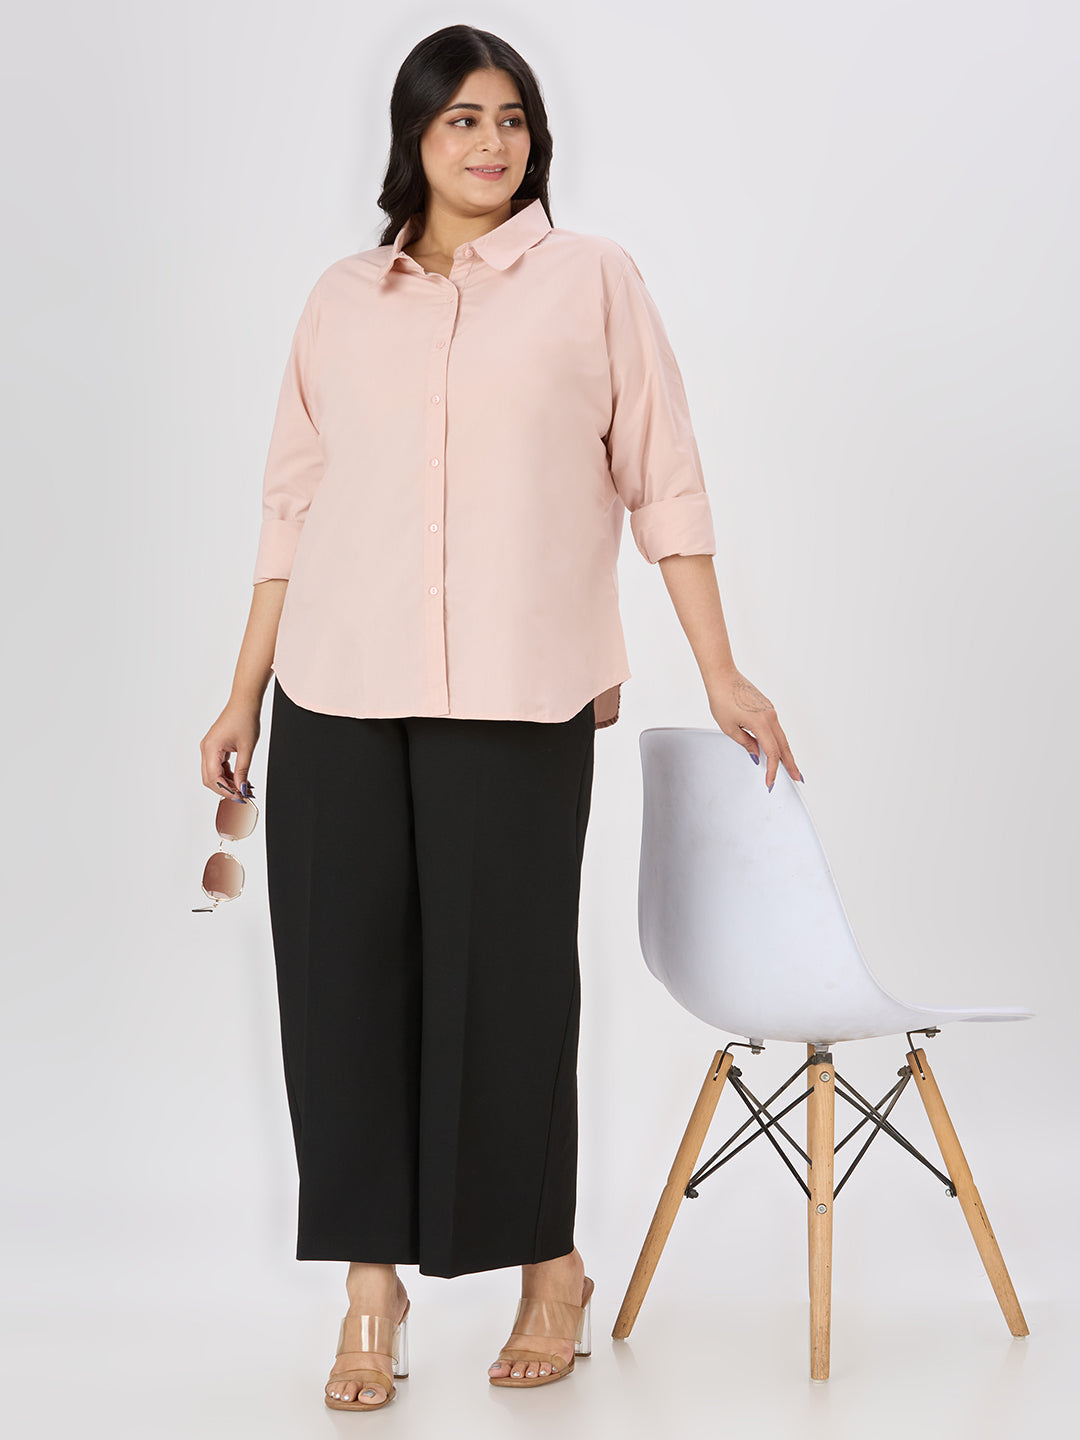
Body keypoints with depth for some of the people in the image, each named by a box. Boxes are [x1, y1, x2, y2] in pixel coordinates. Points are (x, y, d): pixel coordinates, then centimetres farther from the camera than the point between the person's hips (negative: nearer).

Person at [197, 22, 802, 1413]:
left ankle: (549, 1267, 17)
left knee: (505, 981, -1)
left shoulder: (592, 278, 8)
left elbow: (663, 484, 6)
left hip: (519, 697, -3)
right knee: (346, 976, 0)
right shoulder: (342, 301, 14)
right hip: (338, 691, 3)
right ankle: (372, 1279, 11)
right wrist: (244, 696, 12)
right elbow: (292, 506, 16)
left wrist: (721, 675, 2)